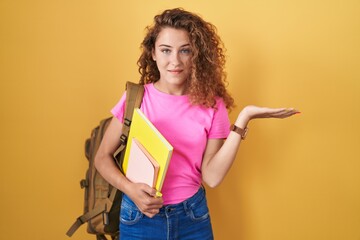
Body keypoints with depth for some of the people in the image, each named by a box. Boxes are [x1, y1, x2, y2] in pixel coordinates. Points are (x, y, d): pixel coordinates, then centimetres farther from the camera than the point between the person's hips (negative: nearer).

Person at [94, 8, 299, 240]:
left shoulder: (211, 105, -6)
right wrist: (129, 188, -20)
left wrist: (243, 118, -17)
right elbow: (103, 157, -2)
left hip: (193, 216, 1)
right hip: (139, 217, -1)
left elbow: (212, 176, -13)